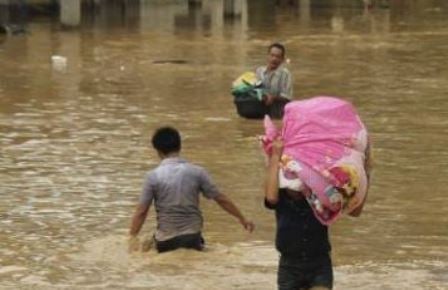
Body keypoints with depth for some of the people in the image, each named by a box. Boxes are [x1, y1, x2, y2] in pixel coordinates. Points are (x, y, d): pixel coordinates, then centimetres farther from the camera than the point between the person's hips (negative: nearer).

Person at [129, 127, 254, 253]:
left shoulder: (153, 176, -9)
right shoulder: (197, 172, -4)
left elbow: (141, 210, -8)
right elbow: (221, 199, 2)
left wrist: (133, 237, 0)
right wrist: (242, 219, 13)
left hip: (166, 239, -2)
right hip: (192, 236, 2)